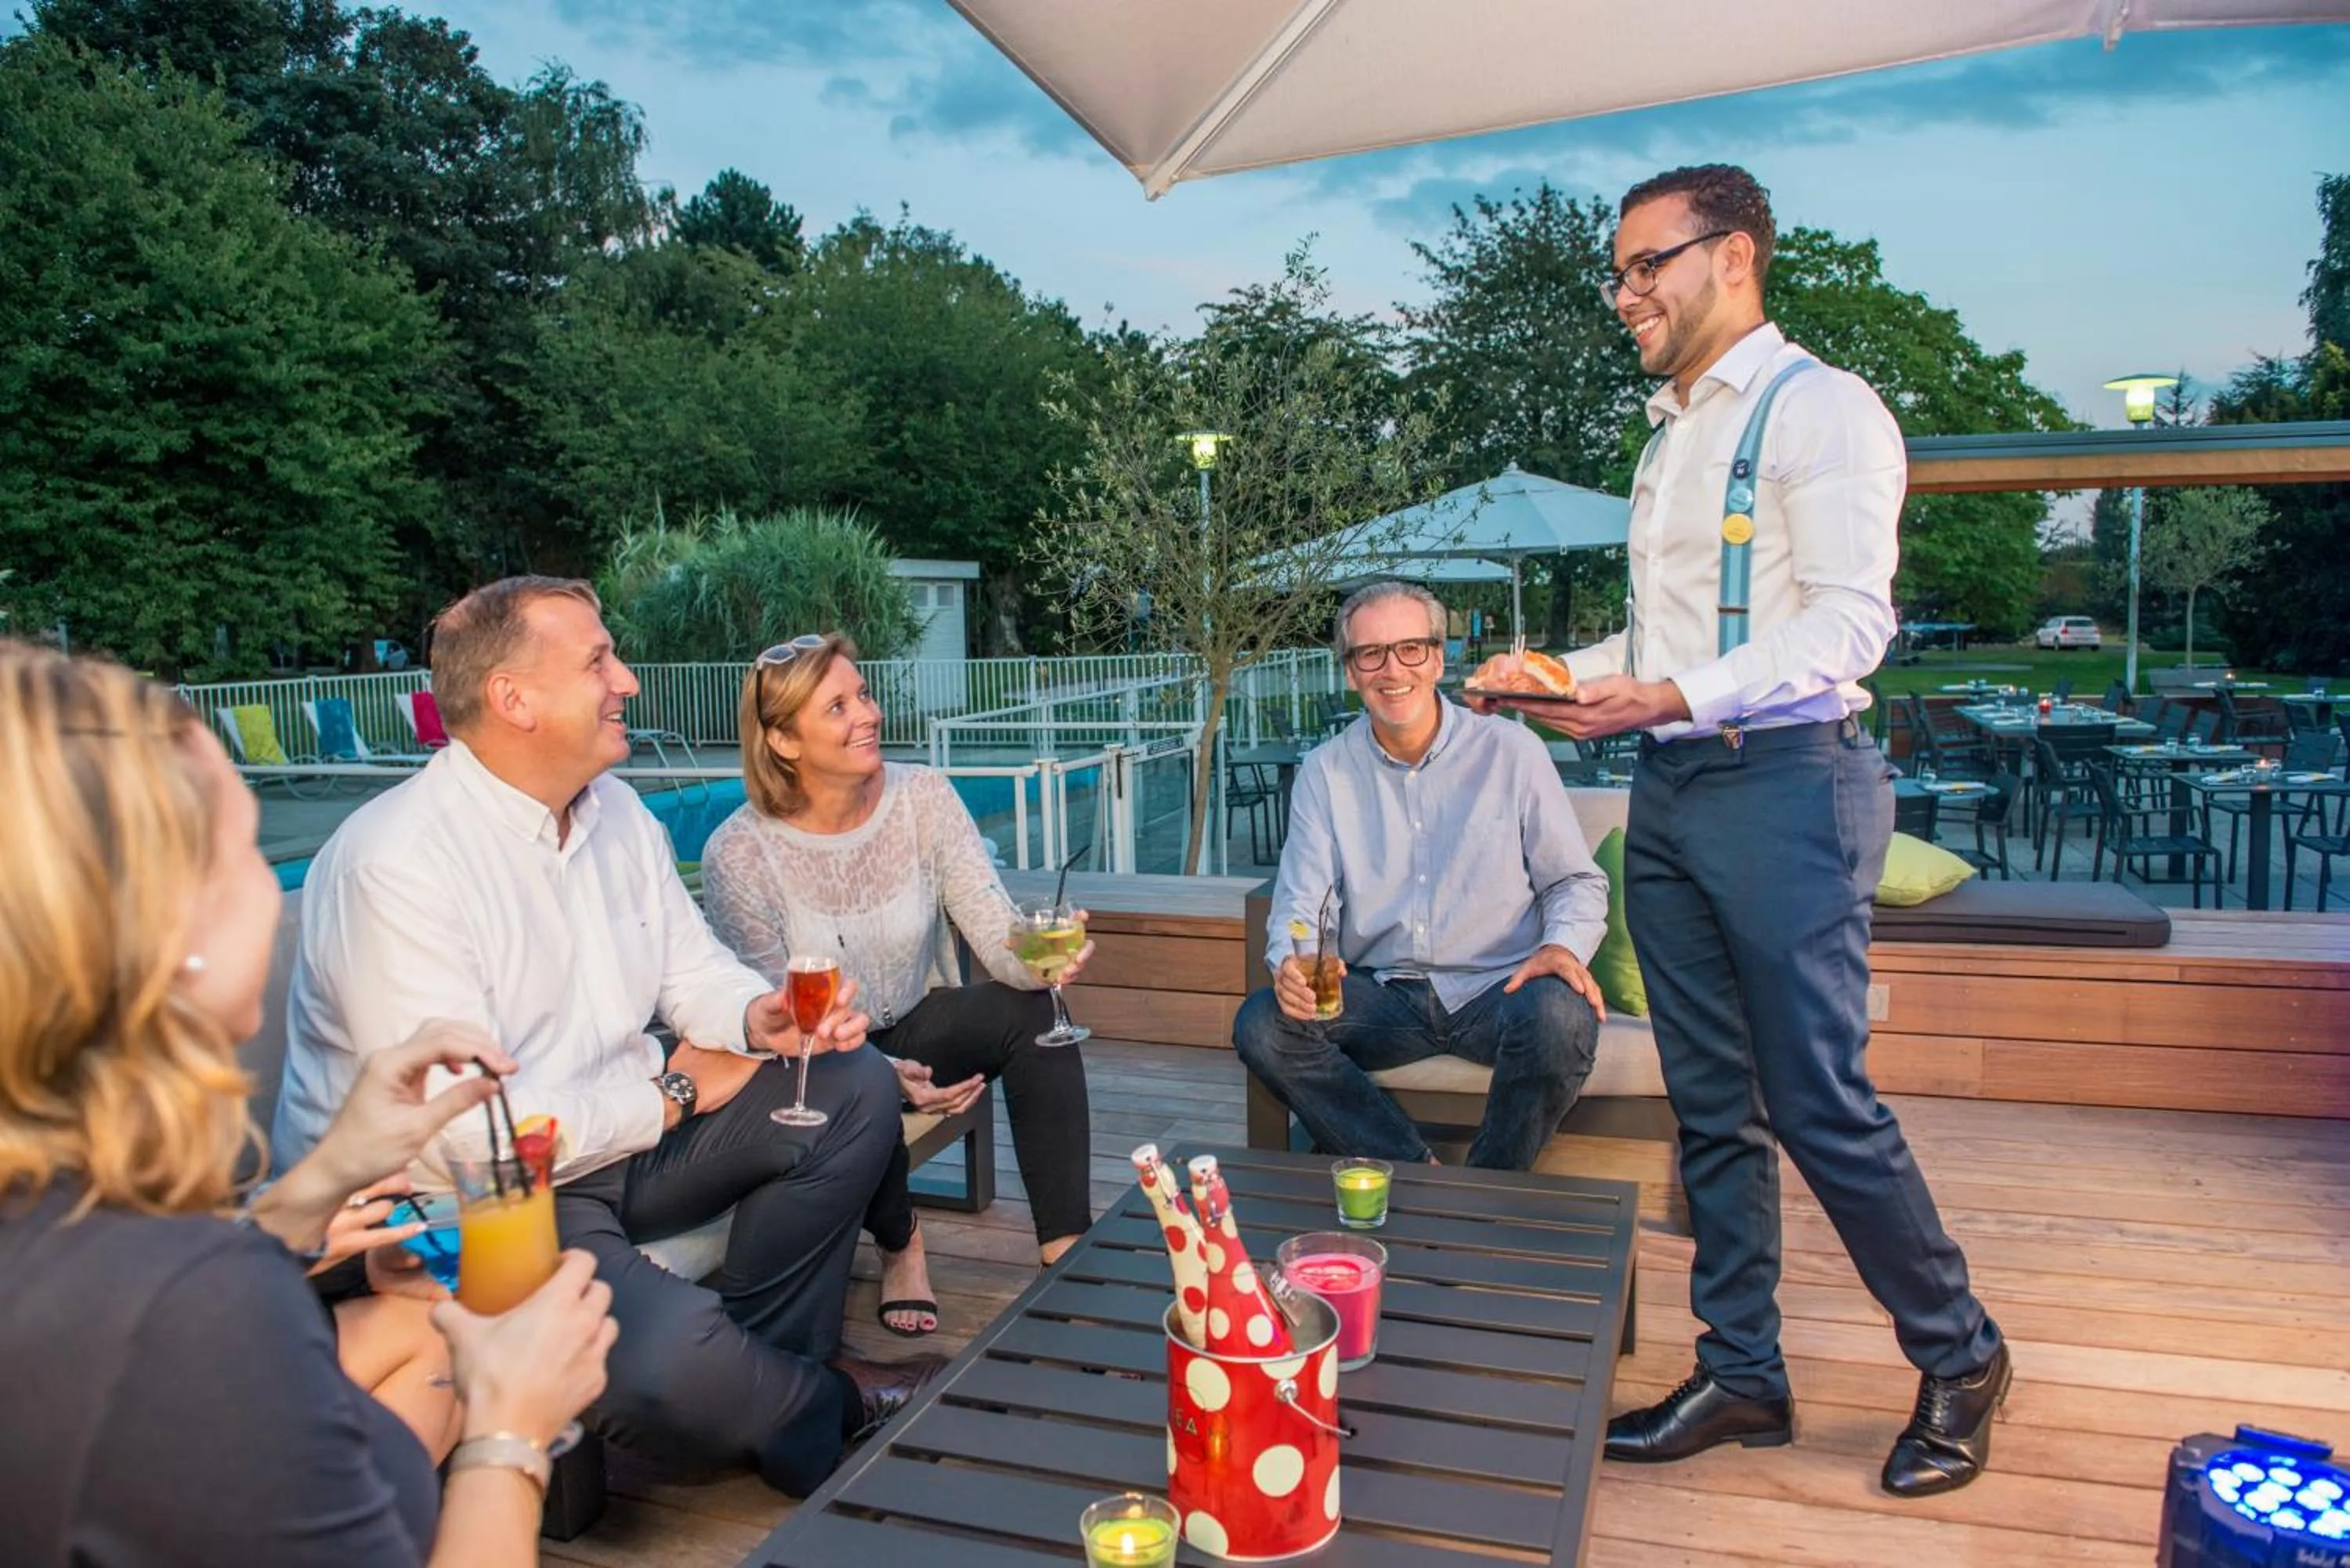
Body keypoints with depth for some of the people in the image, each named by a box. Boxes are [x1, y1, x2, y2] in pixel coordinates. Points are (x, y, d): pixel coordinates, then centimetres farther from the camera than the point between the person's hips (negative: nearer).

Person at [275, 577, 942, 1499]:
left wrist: (760, 1017, -13)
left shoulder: (613, 809, 3)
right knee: (672, 1364, -33)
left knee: (852, 1088, -2)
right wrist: (673, 1093, -16)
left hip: (624, 1131, 9)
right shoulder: (395, 866, -24)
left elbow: (691, 966, 12)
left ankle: (768, 1360, 12)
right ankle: (824, 1418, 4)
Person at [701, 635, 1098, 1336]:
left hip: (913, 1027, 3)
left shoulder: (923, 798, -10)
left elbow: (997, 936, -15)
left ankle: (1066, 1245, -19)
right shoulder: (738, 855, -18)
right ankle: (899, 1246, -2)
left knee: (1030, 1009, -25)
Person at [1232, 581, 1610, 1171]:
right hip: (1381, 997, 2)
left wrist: (1564, 946, -18)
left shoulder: (1511, 750, -1)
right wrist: (1290, 963, -23)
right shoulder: (1325, 771, 5)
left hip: (1496, 990, -1)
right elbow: (1298, 904, 1)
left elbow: (1576, 880, 5)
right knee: (1261, 1026, -22)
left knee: (1561, 1015, -34)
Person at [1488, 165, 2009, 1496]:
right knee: (1714, 1108, 11)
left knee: (1822, 1106, -3)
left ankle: (1961, 1358, 20)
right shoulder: (1674, 433, 20)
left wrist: (1672, 696, -24)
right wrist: (1567, 675, 7)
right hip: (1671, 790, 8)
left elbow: (1848, 620, -16)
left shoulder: (1820, 408, -5)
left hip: (1784, 783, -8)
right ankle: (1743, 1374, 23)